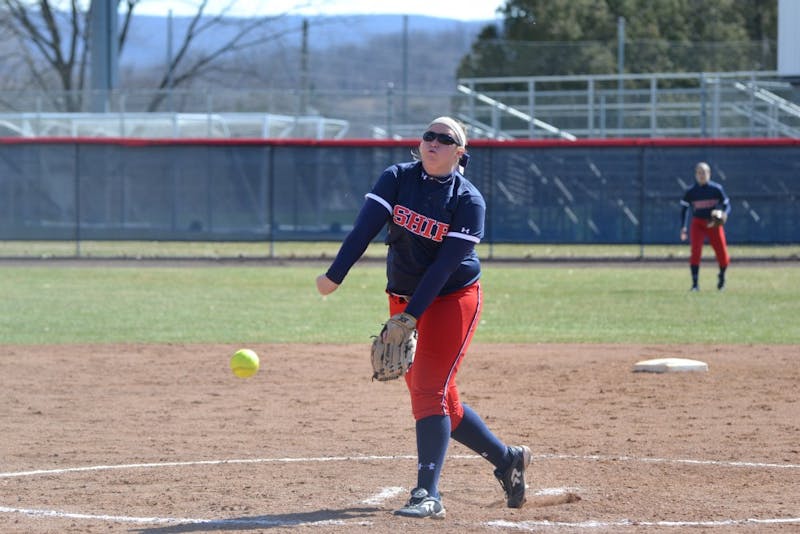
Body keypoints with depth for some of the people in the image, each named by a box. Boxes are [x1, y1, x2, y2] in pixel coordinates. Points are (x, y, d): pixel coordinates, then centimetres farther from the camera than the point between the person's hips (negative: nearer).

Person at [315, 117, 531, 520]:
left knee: (429, 391, -16)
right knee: (441, 400, 8)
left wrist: (412, 314, -27)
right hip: (403, 299, 5)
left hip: (452, 299, -5)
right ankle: (507, 459, 26)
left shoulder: (469, 201, -13)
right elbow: (365, 227, -16)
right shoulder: (396, 179, -3)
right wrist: (335, 276, -25)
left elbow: (446, 264, -20)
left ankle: (428, 496, -18)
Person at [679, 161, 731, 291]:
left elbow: (726, 205, 1)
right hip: (697, 224, 0)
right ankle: (695, 283, -14)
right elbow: (684, 209, 5)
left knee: (723, 256, 1)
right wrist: (683, 227, -4)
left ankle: (722, 276, 34)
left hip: (714, 225, 0)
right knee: (695, 251, -20)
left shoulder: (716, 189, -2)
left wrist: (724, 213, -22)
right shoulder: (691, 191, -1)